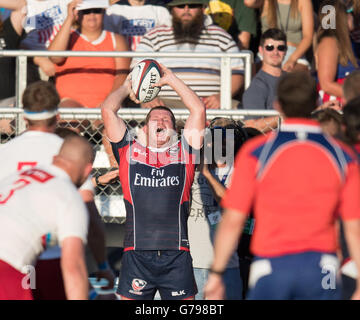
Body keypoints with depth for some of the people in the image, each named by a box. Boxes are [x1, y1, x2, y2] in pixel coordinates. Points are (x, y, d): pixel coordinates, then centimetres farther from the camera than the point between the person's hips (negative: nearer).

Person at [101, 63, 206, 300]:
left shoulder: (183, 152, 13)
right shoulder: (130, 152, 12)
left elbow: (199, 110, 8)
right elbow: (108, 111, 9)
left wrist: (171, 79, 16)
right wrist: (127, 88, 26)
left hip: (177, 255, 0)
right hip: (137, 253, 0)